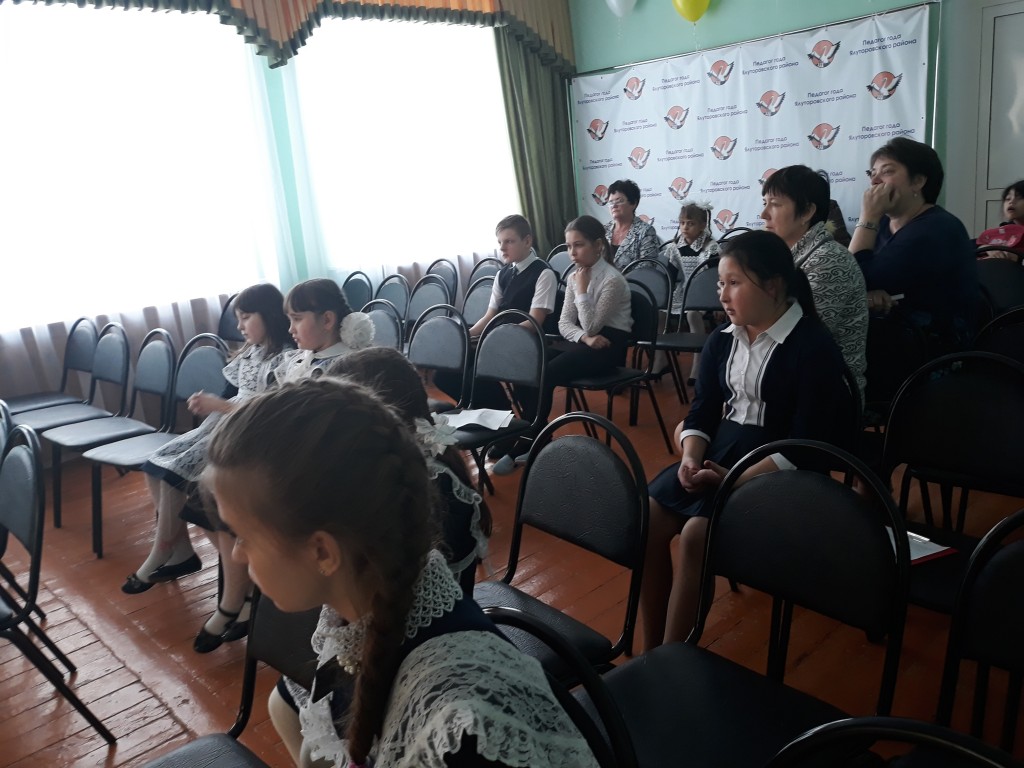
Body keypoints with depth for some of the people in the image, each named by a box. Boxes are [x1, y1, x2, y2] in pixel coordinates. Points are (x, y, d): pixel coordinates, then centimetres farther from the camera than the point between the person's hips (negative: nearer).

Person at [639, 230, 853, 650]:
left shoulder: (814, 346, -14)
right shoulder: (721, 338, 7)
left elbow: (805, 442, -18)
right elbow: (703, 410, 9)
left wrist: (736, 479, -25)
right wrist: (691, 457, -12)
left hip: (776, 469, -6)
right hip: (720, 448, 7)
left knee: (696, 533, -27)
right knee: (646, 517, -14)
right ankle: (650, 650, -3)